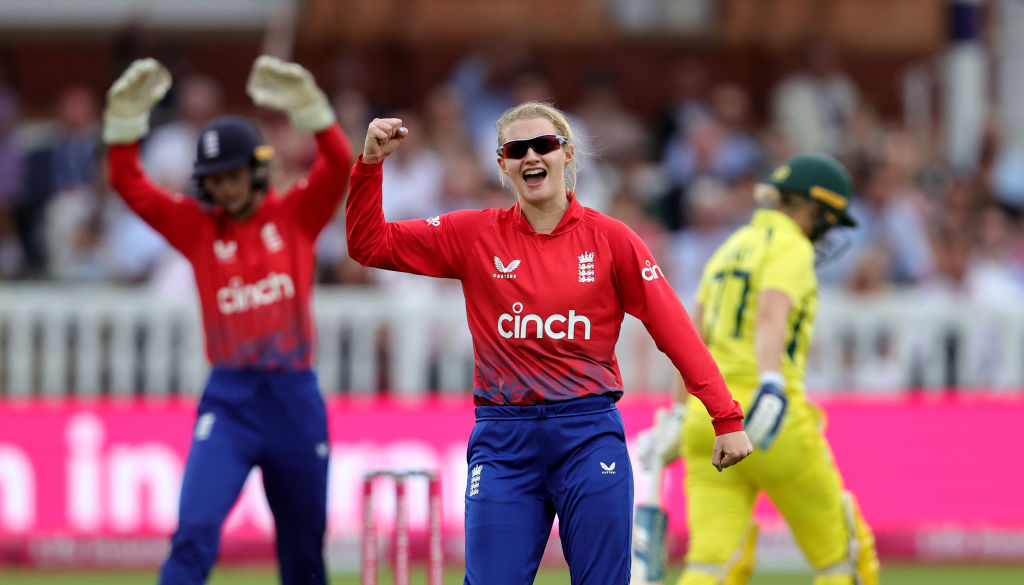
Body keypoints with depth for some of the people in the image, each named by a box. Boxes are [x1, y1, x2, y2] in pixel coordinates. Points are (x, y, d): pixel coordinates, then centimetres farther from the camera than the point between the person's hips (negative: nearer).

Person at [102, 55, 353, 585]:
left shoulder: (296, 214, 4)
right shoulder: (195, 225, 5)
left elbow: (338, 163, -11)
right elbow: (129, 184, -2)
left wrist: (302, 101, -24)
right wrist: (126, 115, -15)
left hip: (295, 398, 1)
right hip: (229, 400, -1)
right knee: (195, 532, -18)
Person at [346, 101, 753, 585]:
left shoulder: (608, 238, 1)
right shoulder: (475, 235, 5)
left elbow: (675, 329, 0)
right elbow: (369, 244, 5)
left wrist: (726, 419, -5)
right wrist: (371, 163, -8)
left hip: (588, 432, -1)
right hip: (503, 440, 1)